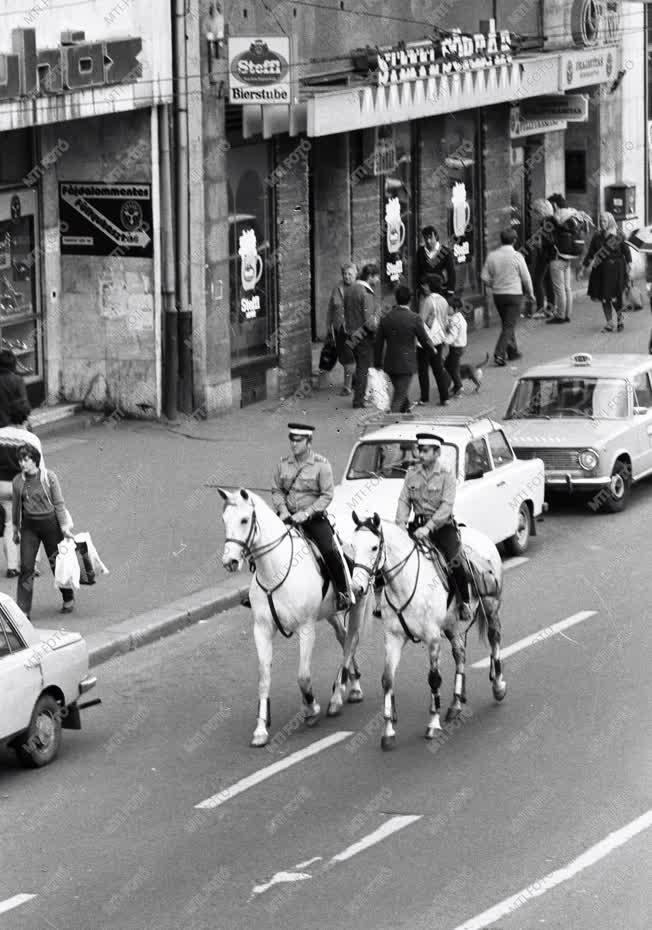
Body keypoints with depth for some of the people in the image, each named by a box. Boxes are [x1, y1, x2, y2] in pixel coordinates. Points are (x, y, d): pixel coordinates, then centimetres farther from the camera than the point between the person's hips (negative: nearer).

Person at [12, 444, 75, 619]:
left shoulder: (49, 477, -8)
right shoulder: (18, 481, 1)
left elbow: (59, 504, -5)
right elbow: (16, 506, 12)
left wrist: (64, 527, -8)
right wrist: (16, 529, 18)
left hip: (50, 523, -2)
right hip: (29, 526, 2)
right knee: (26, 566, -6)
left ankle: (68, 599, 31)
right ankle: (23, 610, -7)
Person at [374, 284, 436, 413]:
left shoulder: (386, 318, 1)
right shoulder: (414, 319, -13)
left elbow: (378, 343, 5)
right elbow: (425, 340, -5)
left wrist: (378, 363, 14)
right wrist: (432, 349, 17)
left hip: (390, 364, 5)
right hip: (406, 364, -5)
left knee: (401, 392, 23)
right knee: (399, 397, -4)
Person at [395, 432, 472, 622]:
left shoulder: (446, 475, -6)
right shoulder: (412, 474, 9)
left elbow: (446, 506, -16)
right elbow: (404, 501, 5)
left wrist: (428, 527, -28)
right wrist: (401, 524, -14)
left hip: (442, 526, -4)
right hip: (418, 524, 4)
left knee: (455, 562, -24)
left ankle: (464, 603, -7)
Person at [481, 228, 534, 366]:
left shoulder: (492, 255, -1)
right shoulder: (516, 256, -11)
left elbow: (485, 276, 2)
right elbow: (526, 277, -6)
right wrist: (530, 293, 9)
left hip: (498, 294, 5)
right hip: (514, 293, -5)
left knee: (507, 324, 20)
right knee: (509, 326, -4)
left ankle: (512, 351, 27)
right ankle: (499, 353, -16)